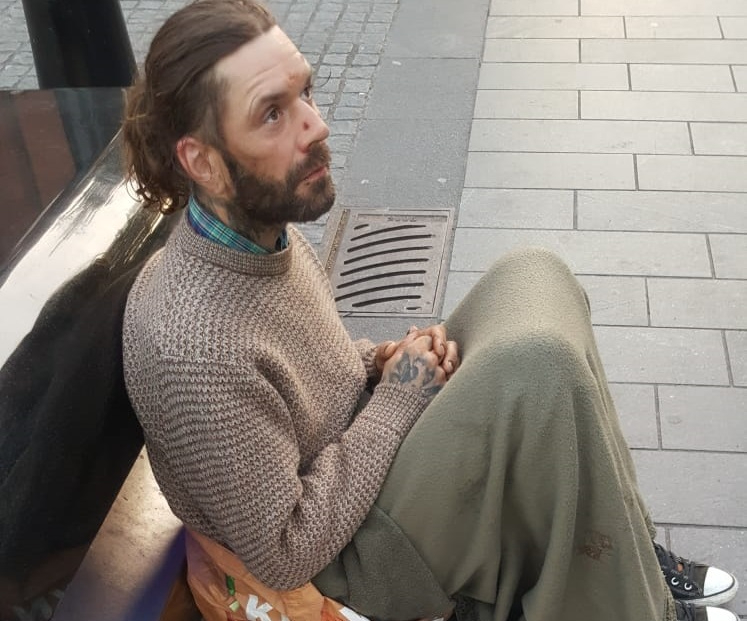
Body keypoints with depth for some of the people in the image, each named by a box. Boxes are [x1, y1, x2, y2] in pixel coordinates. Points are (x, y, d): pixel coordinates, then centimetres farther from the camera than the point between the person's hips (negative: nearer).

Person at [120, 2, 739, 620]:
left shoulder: (265, 229, -5)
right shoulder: (193, 349, -32)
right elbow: (286, 553, -24)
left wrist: (383, 362, -6)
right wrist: (397, 396, -18)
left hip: (364, 449, 9)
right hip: (346, 563, -9)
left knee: (535, 279, -2)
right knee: (542, 370, -27)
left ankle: (630, 556, 5)